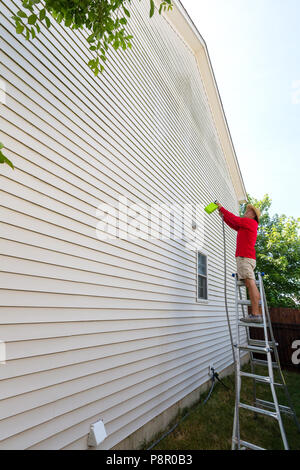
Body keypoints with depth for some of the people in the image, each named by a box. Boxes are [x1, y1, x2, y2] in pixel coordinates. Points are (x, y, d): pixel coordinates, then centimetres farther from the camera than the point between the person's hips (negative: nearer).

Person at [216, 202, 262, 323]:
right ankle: (257, 313, 4)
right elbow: (234, 225, 33)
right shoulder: (246, 226, 28)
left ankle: (255, 314, -17)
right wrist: (223, 216, 30)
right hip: (246, 257, 9)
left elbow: (235, 219, -6)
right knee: (250, 285, 4)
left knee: (250, 284, -14)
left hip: (245, 257, -9)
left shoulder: (251, 222, 1)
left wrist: (222, 208, 2)